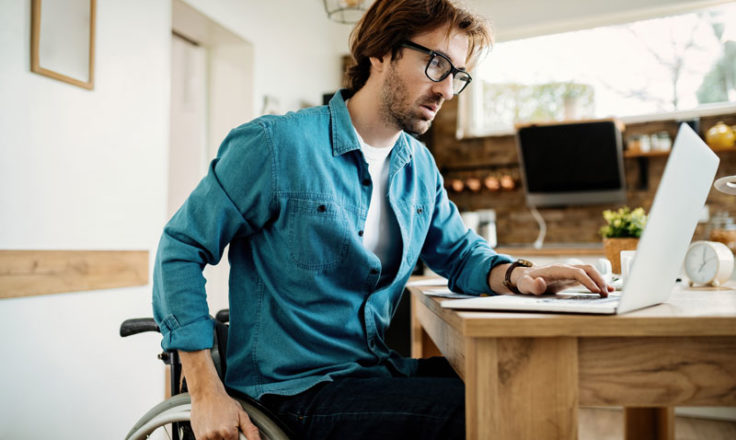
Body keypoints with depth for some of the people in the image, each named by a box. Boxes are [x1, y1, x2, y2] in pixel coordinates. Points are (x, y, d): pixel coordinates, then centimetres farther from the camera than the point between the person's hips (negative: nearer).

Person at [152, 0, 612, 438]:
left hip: (379, 371, 7)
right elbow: (181, 247, -8)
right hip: (295, 388, -6)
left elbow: (461, 252, 18)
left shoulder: (421, 166, 9)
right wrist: (207, 394, -15)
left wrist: (517, 274, -7)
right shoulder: (276, 144, -13)